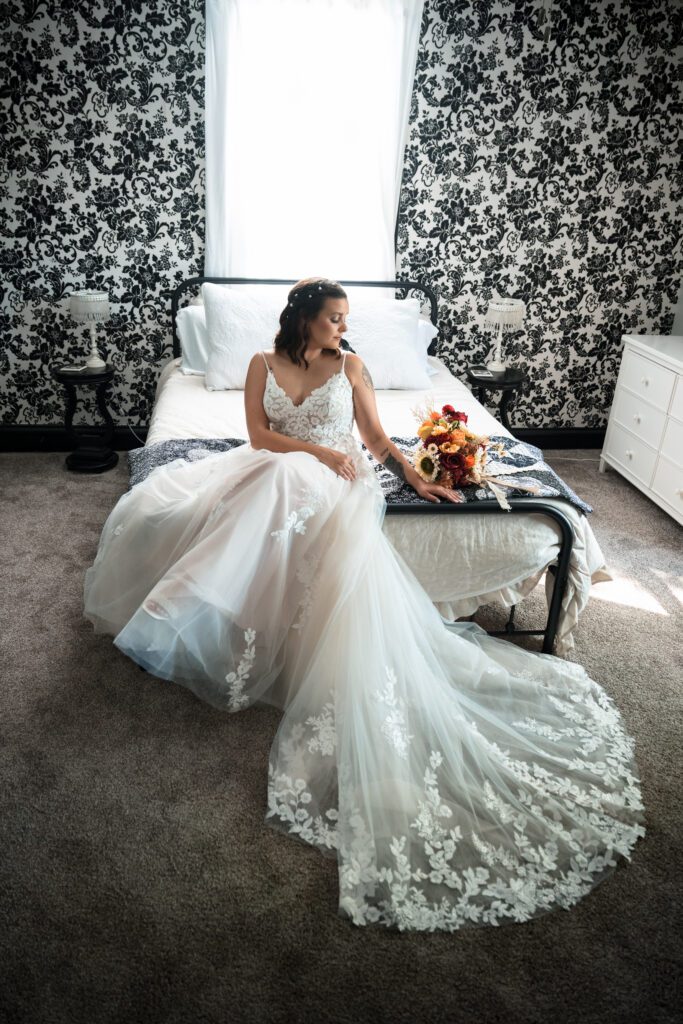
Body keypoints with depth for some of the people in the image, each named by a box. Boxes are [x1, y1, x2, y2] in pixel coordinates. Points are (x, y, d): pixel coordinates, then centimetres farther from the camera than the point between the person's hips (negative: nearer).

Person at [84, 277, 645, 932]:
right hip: (276, 475, 2)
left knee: (349, 559, -35)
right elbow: (260, 435, 1)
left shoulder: (350, 367, 11)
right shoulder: (264, 365, 11)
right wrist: (319, 450, -12)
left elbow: (375, 437, 9)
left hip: (336, 485, -2)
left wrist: (415, 478, -4)